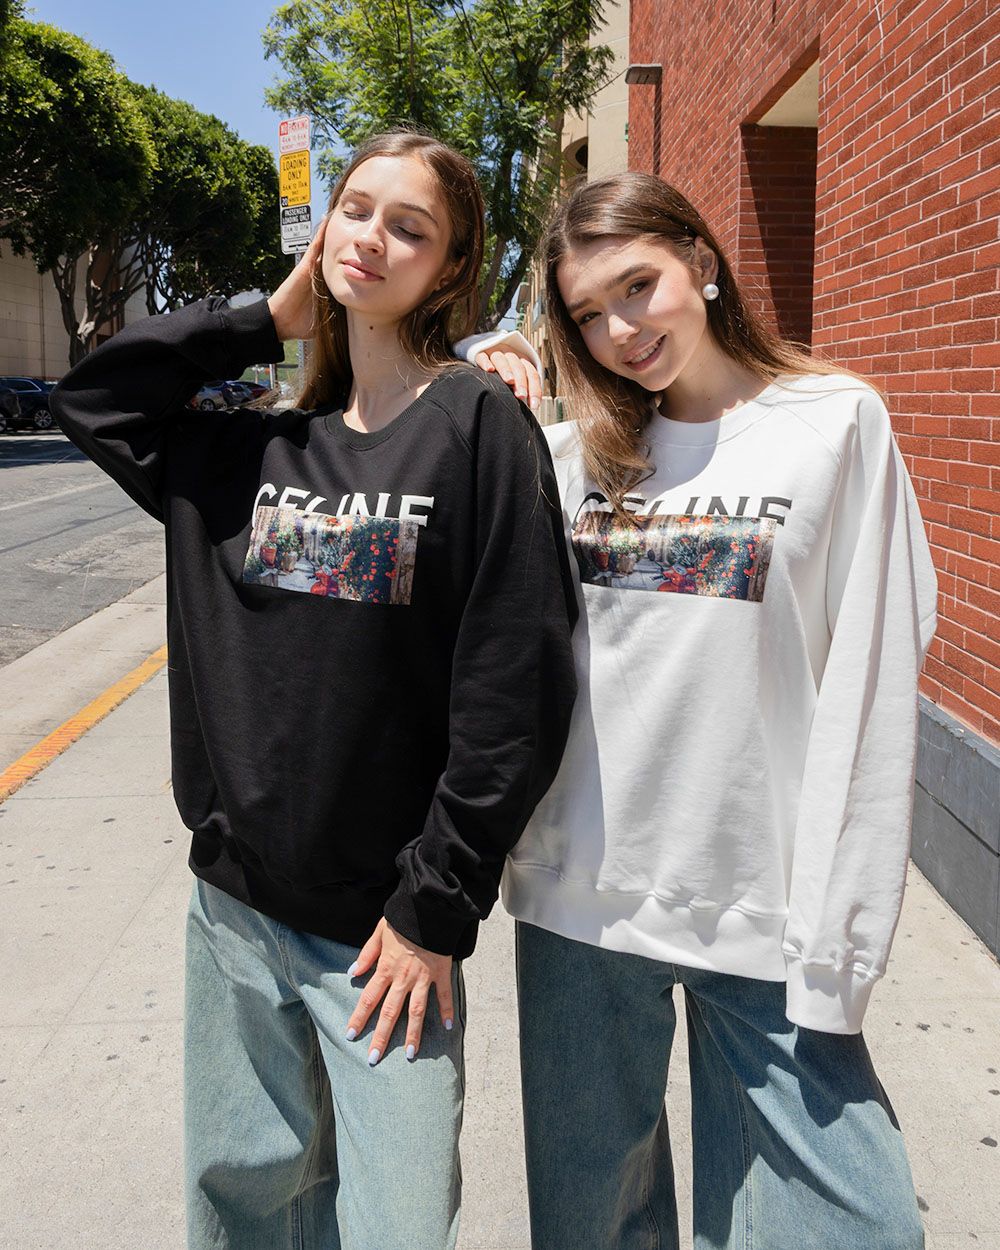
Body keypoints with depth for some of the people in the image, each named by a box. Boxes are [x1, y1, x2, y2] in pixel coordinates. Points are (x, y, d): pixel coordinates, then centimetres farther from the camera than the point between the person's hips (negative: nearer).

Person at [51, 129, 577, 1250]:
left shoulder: (479, 424, -10)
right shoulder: (258, 453, 6)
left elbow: (516, 687, -14)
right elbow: (92, 396, 11)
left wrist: (437, 906, -13)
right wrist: (270, 319, 4)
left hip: (386, 927, -4)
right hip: (235, 905, 5)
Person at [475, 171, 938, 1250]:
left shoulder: (836, 422, -3)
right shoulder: (573, 451, 8)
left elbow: (869, 684, -6)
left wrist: (836, 930, -10)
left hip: (761, 909, -3)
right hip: (577, 890, 3)